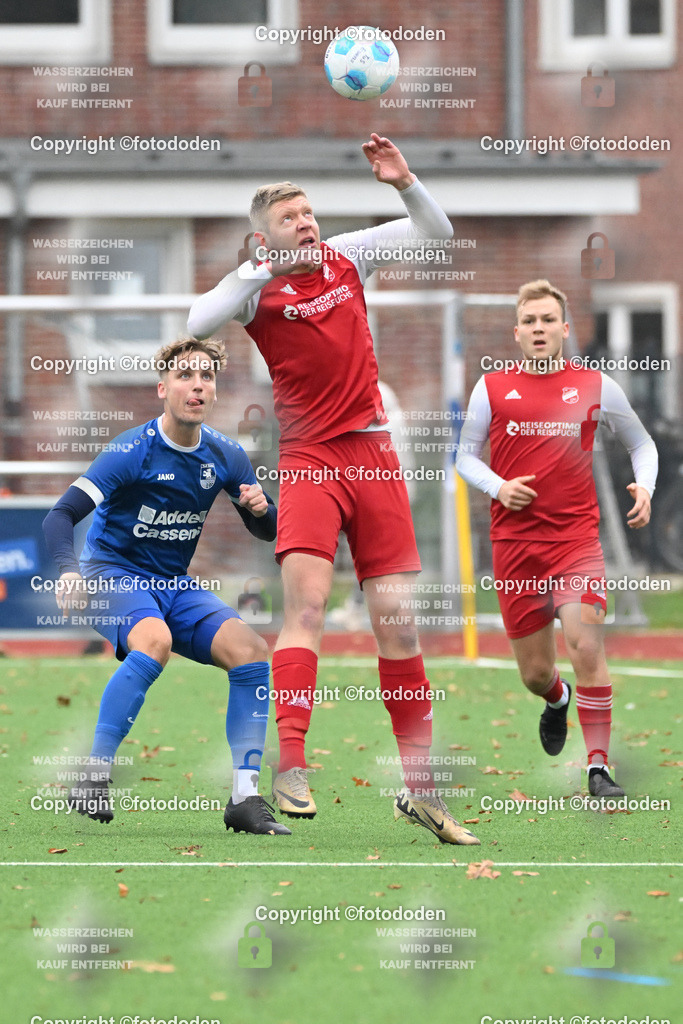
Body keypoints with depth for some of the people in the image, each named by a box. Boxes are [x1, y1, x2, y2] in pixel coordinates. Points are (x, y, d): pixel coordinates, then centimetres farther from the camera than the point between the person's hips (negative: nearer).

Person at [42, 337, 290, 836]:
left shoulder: (225, 456, -1)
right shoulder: (132, 451, -18)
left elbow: (268, 529, 11)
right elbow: (61, 516, -23)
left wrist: (261, 509, -14)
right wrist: (70, 570, -43)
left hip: (176, 587, 5)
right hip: (114, 575, -5)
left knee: (252, 651, -17)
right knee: (154, 642, -37)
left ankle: (245, 798, -13)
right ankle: (93, 778, -29)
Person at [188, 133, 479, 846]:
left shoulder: (347, 256, 10)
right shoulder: (258, 286, -2)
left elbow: (436, 232, 16)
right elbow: (198, 323, -19)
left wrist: (405, 184, -2)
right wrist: (263, 270, -21)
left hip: (373, 453, 4)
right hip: (308, 458, -4)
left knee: (396, 619, 3)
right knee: (306, 603, -22)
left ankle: (420, 787, 10)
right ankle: (289, 771, -27)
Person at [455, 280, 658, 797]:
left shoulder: (595, 386, 5)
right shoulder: (492, 387, 5)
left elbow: (642, 443, 17)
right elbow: (465, 454, 13)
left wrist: (644, 486, -2)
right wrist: (498, 487, -6)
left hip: (577, 536, -1)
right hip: (514, 539, 1)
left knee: (586, 644, -21)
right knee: (535, 672, 6)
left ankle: (599, 765, -14)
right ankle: (557, 700, 45)